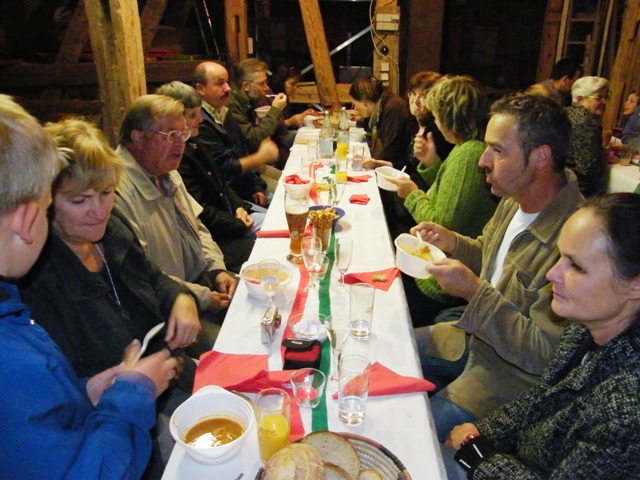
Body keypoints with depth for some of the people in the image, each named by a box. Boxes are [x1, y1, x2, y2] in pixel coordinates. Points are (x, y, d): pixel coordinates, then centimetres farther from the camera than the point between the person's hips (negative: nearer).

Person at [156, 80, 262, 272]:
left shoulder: (190, 146, 9)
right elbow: (200, 212, -23)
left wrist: (238, 206, 0)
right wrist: (240, 226, -12)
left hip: (228, 214, 11)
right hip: (215, 238, -10)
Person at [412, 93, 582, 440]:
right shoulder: (514, 201, -3)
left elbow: (547, 354, -28)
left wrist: (474, 292, -31)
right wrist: (451, 242, -4)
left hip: (513, 375, -8)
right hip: (476, 337, 8)